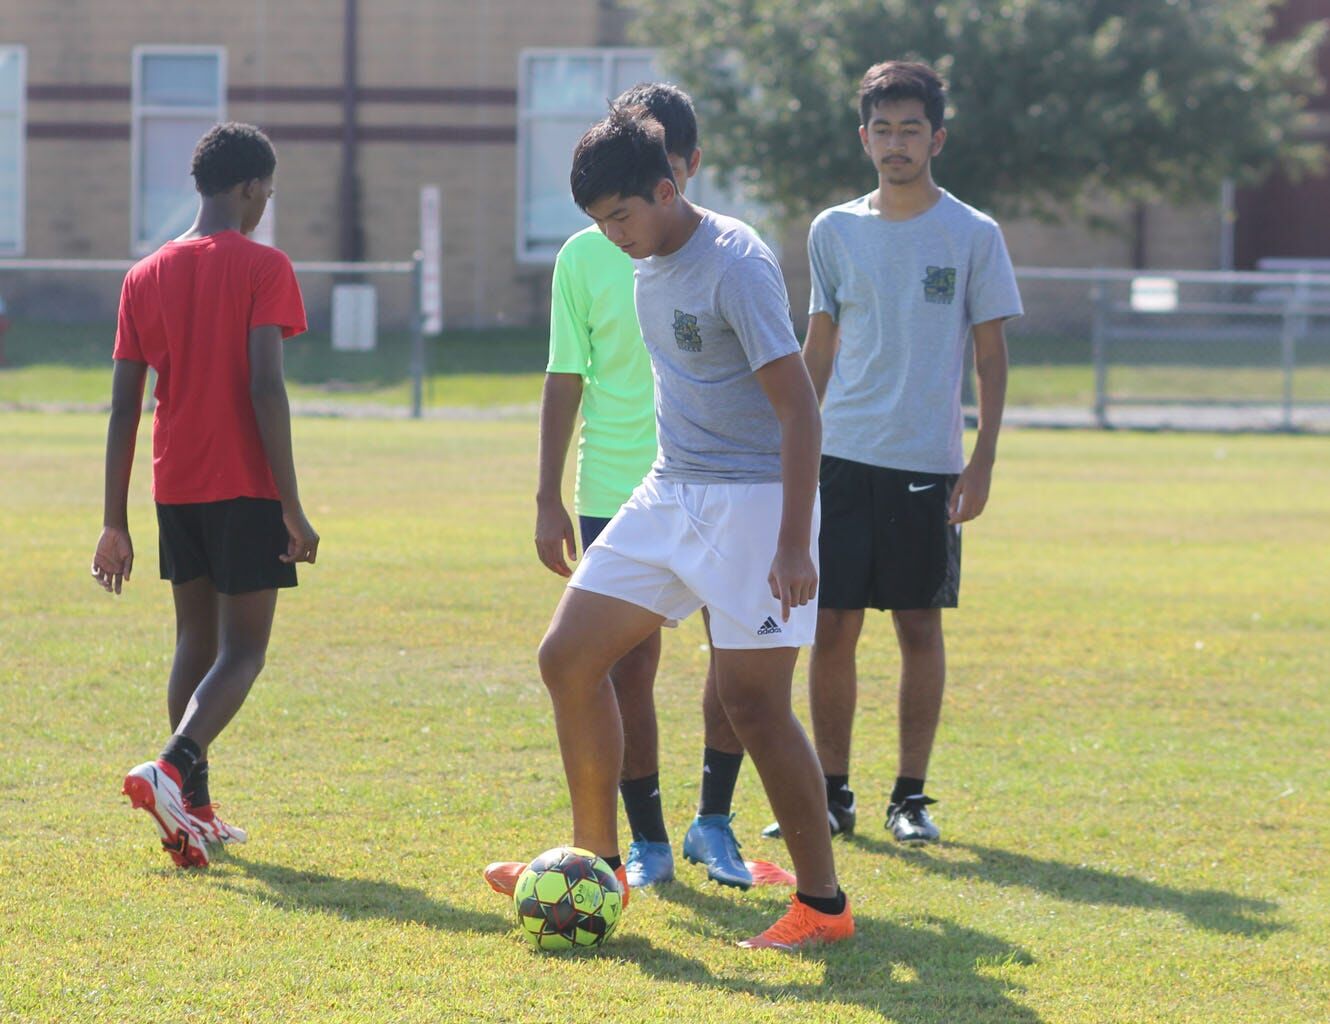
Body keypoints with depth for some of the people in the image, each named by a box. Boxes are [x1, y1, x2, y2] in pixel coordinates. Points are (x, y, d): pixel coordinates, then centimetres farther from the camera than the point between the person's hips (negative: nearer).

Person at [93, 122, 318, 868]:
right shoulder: (263, 268, -7)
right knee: (242, 650, -3)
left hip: (175, 489, 5)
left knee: (197, 639, 17)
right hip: (246, 488, -5)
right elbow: (266, 391, -16)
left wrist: (116, 522, 10)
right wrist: (292, 508, -14)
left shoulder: (146, 276, 7)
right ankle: (173, 767, -27)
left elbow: (124, 407, 7)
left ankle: (196, 813, 14)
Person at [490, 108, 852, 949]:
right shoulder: (650, 265, 9)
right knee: (569, 659, 6)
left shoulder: (736, 265, -18)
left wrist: (793, 543, -25)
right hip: (668, 497, 9)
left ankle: (824, 904, 0)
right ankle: (597, 863, 16)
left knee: (752, 699, -10)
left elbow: (799, 408, -20)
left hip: (753, 501, -9)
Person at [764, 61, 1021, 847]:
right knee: (832, 626, 0)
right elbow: (819, 348, 14)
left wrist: (983, 461, -6)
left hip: (928, 464, -2)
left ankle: (912, 796, 11)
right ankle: (832, 793, 10)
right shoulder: (835, 232, 8)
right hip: (843, 457, 2)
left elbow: (992, 355, 2)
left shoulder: (973, 236, 0)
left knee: (921, 626, 2)